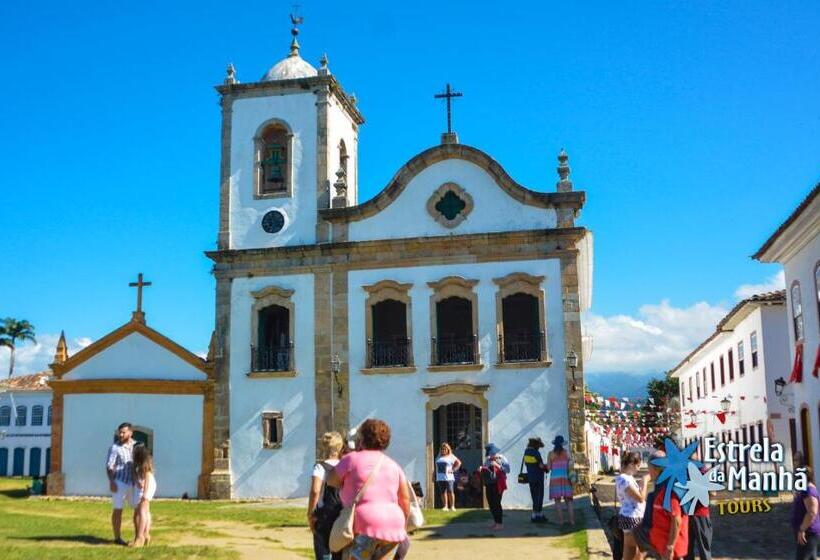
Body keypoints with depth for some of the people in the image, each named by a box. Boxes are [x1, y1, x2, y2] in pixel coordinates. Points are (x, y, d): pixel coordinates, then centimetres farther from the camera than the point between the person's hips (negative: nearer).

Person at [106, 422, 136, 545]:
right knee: (117, 510, 1)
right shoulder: (115, 448, -8)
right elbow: (109, 466, -10)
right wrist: (111, 482, -20)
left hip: (133, 482, 5)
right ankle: (117, 538, 9)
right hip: (119, 482, -5)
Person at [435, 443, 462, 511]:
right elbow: (436, 467, 21)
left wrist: (453, 469, -6)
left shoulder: (451, 456, 4)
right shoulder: (439, 457, 18)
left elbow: (458, 463, 2)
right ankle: (445, 506, 9)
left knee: (450, 492, -8)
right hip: (440, 478, 5)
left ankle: (452, 506, -3)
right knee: (443, 492, 4)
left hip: (448, 477, -5)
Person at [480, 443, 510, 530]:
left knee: (496, 503, -9)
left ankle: (500, 523, -2)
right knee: (491, 503, 9)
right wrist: (482, 469, -4)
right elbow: (484, 470, 18)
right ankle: (495, 521, 23)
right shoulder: (488, 460, 12)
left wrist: (497, 465, -23)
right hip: (489, 484, 6)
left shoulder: (502, 459, -5)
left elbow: (507, 469, -15)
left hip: (498, 484, -6)